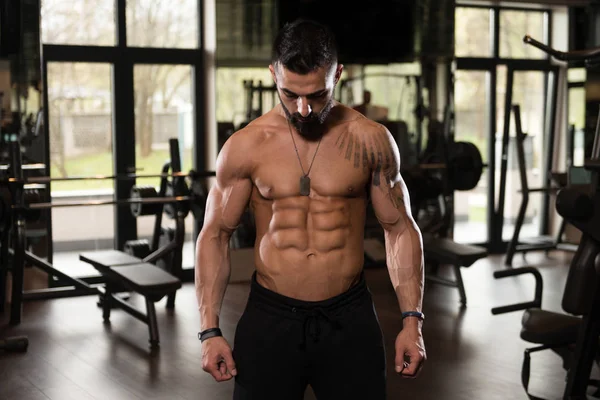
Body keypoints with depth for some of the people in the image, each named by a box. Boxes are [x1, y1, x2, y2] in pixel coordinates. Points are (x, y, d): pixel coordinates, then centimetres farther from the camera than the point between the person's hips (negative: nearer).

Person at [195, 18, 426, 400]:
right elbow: (215, 236, 3)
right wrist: (210, 330, -2)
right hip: (269, 318, 0)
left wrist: (412, 320, -3)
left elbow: (401, 229, 4)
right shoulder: (245, 146, -3)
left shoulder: (370, 140, -2)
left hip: (350, 318, 0)